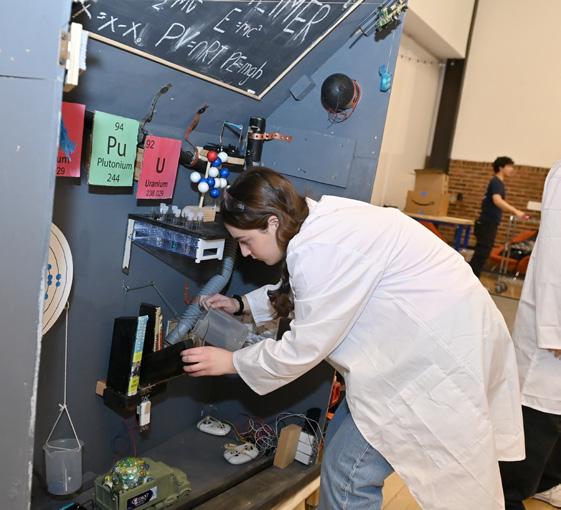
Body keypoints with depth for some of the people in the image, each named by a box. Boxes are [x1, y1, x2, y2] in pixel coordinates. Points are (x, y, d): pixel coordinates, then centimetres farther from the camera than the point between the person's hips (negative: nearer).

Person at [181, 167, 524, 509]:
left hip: (442, 351, -10)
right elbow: (301, 291, 23)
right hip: (422, 340, 10)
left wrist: (231, 362, -4)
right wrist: (242, 304, 22)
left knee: (346, 473, -3)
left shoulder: (320, 249, -26)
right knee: (341, 442, 16)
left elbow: (303, 350, -17)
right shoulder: (321, 219, 4)